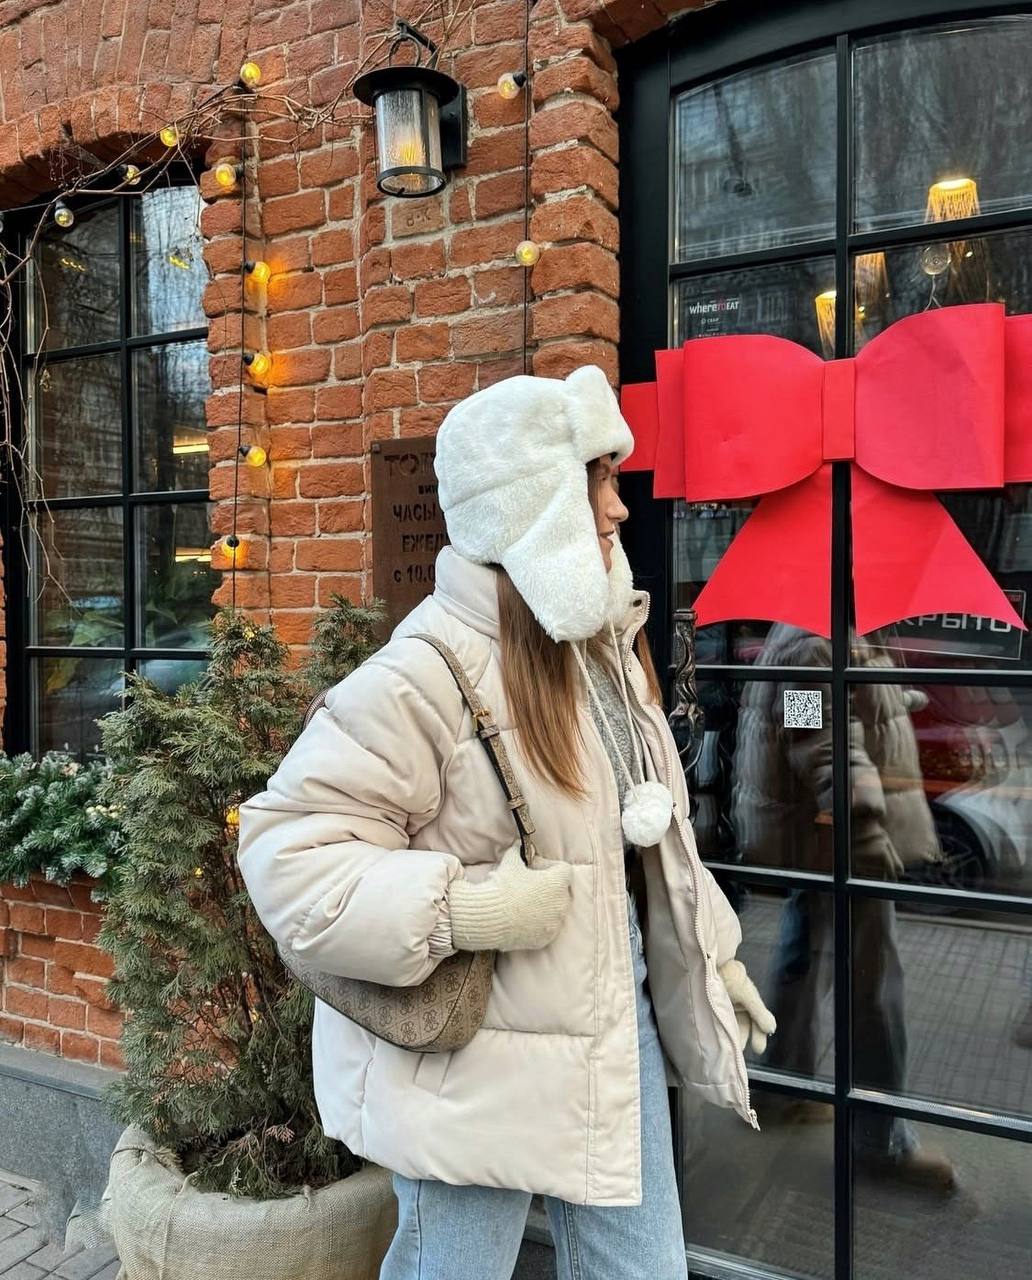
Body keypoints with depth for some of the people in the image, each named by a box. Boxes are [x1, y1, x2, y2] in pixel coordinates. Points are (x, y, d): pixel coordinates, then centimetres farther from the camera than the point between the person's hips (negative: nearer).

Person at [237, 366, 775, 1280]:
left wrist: (713, 954, 16)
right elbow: (288, 852, -22)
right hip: (478, 1050, -7)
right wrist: (464, 908, -28)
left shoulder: (605, 641, 4)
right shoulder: (431, 670, -23)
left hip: (616, 1015, 7)